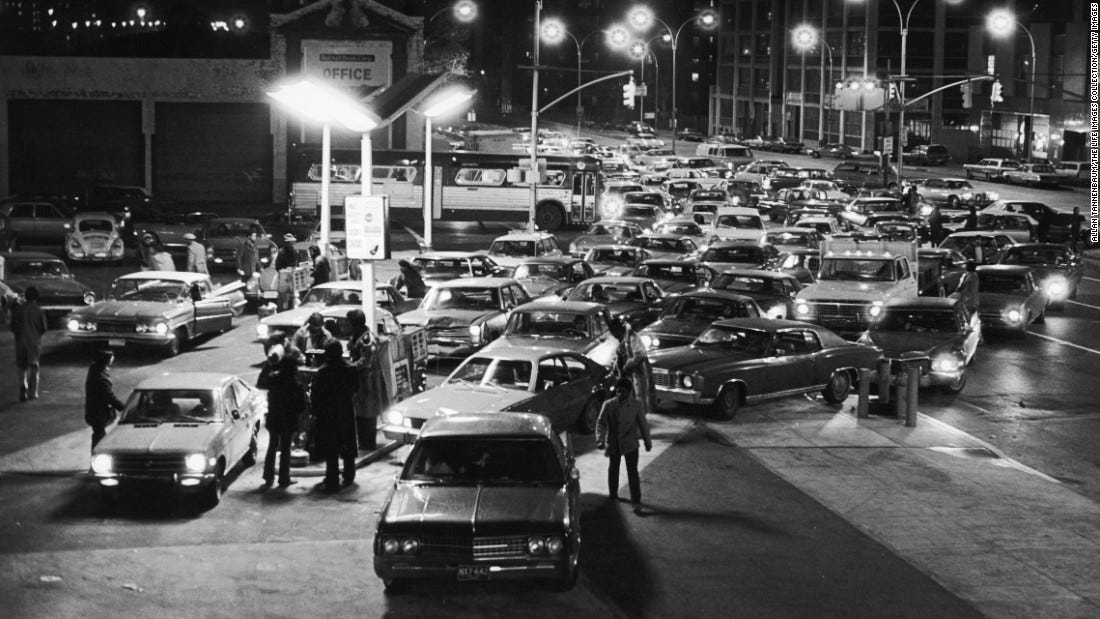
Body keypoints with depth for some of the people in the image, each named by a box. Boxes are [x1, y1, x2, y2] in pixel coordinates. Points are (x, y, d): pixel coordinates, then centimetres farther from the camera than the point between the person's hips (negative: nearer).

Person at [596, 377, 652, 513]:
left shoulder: (636, 405, -7)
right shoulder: (608, 405, -10)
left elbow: (643, 424, 3)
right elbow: (601, 422, -10)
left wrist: (647, 441, 9)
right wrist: (600, 439, -25)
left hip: (630, 444, -1)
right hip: (613, 443, 2)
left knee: (632, 472, -8)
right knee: (613, 469, 18)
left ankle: (636, 501, -5)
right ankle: (613, 494, 39)